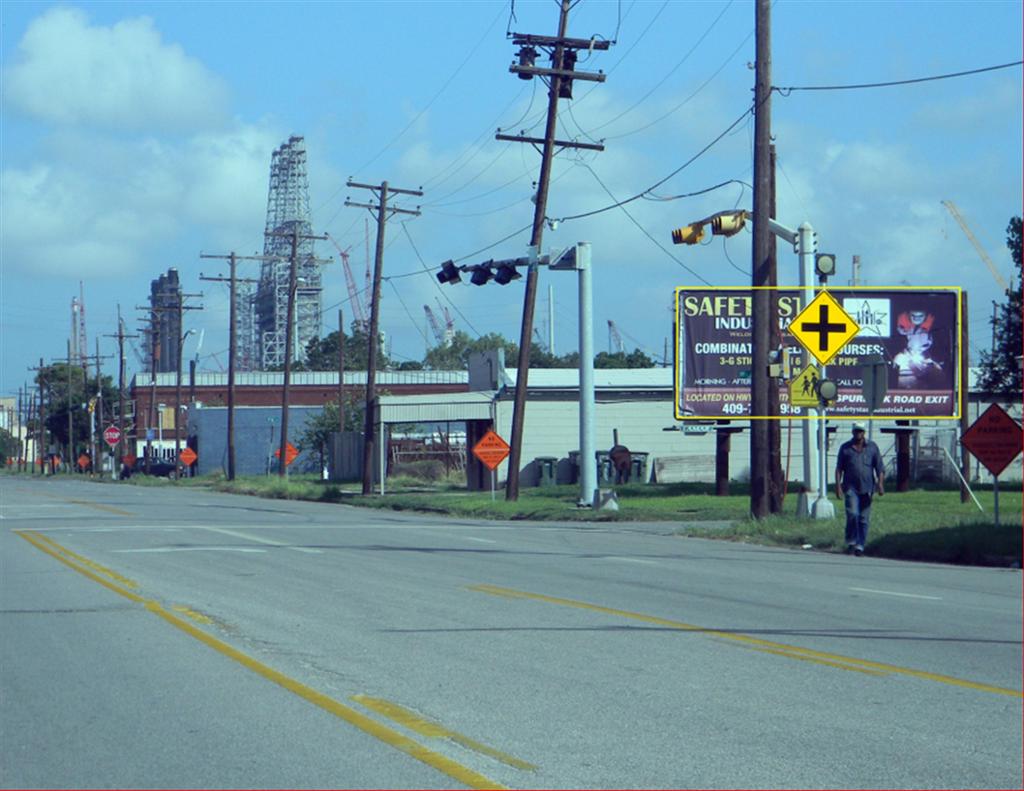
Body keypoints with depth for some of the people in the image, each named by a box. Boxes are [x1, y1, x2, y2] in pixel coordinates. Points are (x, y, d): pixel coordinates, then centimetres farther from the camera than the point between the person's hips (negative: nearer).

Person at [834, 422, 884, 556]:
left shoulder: (872, 447, 7)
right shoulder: (845, 448, 6)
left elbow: (879, 468, 5)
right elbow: (839, 468, 7)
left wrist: (880, 483, -9)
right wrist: (838, 486, -3)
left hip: (867, 488, 1)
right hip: (851, 488, -1)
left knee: (864, 518, 1)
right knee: (852, 514, -16)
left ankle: (860, 545, 8)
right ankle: (851, 542, -1)